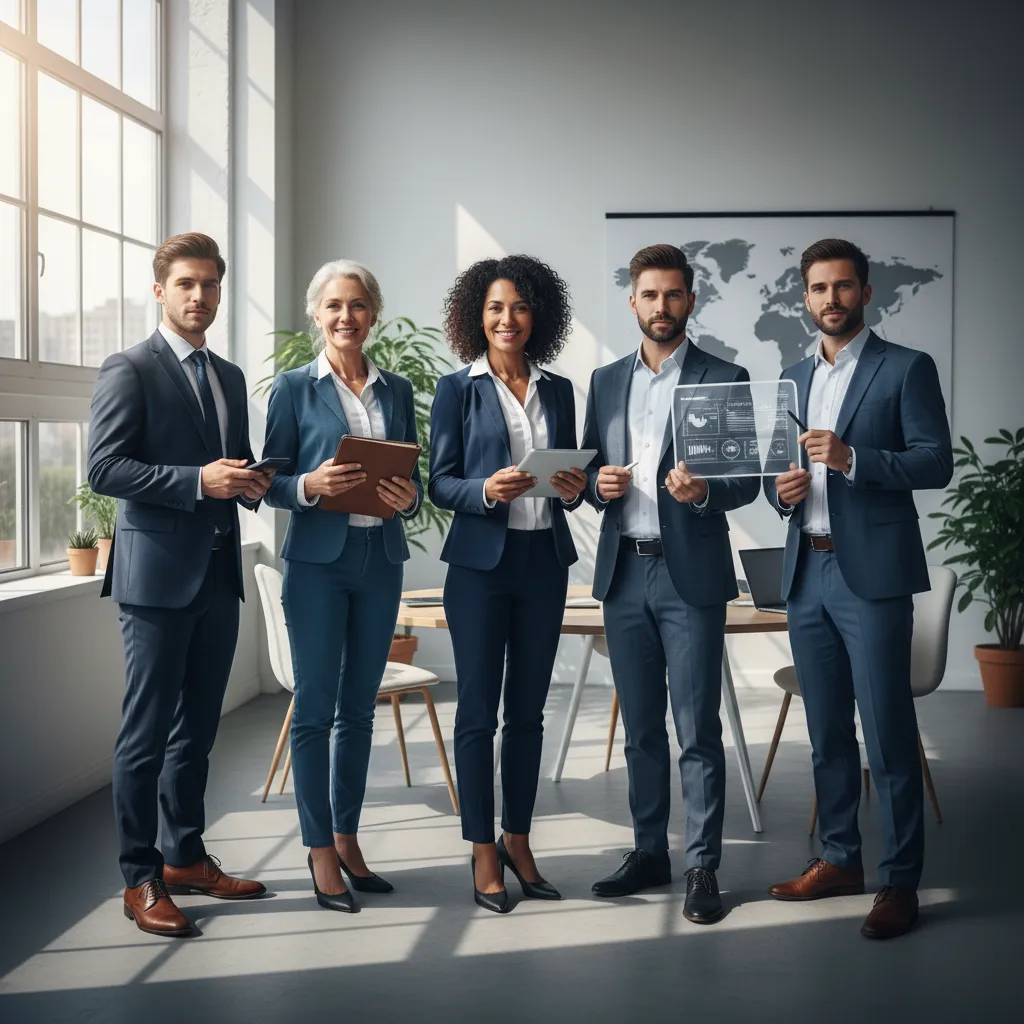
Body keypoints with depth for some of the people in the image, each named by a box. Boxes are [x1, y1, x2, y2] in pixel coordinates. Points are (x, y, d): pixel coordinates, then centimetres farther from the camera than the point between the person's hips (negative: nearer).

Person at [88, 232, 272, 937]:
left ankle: (186, 856, 26)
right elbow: (105, 469, -13)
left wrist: (252, 482, 1)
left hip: (219, 574, 7)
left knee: (198, 727, 14)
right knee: (148, 730, -2)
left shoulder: (231, 377, 17)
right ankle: (142, 879, 7)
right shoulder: (130, 370, -5)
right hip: (159, 573, -7)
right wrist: (197, 480, -21)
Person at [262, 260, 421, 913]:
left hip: (382, 559, 4)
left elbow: (415, 479, 13)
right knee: (315, 707, -2)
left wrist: (408, 497, -9)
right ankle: (320, 852, 7)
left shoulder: (397, 390, 11)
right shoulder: (295, 388, 1)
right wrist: (312, 485, -20)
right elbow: (271, 484, -1)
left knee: (360, 707, 10)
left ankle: (348, 838, 20)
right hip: (319, 559, -3)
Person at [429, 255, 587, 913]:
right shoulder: (457, 390, 1)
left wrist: (574, 489, -7)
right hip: (481, 562, -3)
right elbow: (440, 484, -3)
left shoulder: (558, 390, 11)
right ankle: (484, 853, 9)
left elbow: (570, 474, 15)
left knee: (529, 709, 9)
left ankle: (519, 841, 19)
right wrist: (487, 490, -21)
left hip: (545, 562, 4)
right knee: (478, 710, 0)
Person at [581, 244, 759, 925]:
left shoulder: (724, 380, 0)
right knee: (641, 726, 12)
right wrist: (598, 482, -7)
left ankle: (702, 868, 4)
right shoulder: (606, 382, 13)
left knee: (698, 729, -4)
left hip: (691, 572, -4)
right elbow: (590, 470, 16)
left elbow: (745, 481, -2)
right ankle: (650, 851, 23)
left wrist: (704, 492, -23)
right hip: (624, 572, 5)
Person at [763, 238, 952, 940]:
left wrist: (851, 458, -22)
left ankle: (901, 881, 3)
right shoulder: (794, 378, 17)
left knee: (888, 734, -5)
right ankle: (840, 860, 24)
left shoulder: (906, 369, -1)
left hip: (873, 573, -6)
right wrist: (781, 488, -2)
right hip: (807, 572, 6)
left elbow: (937, 461, -9)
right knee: (827, 731, 13)